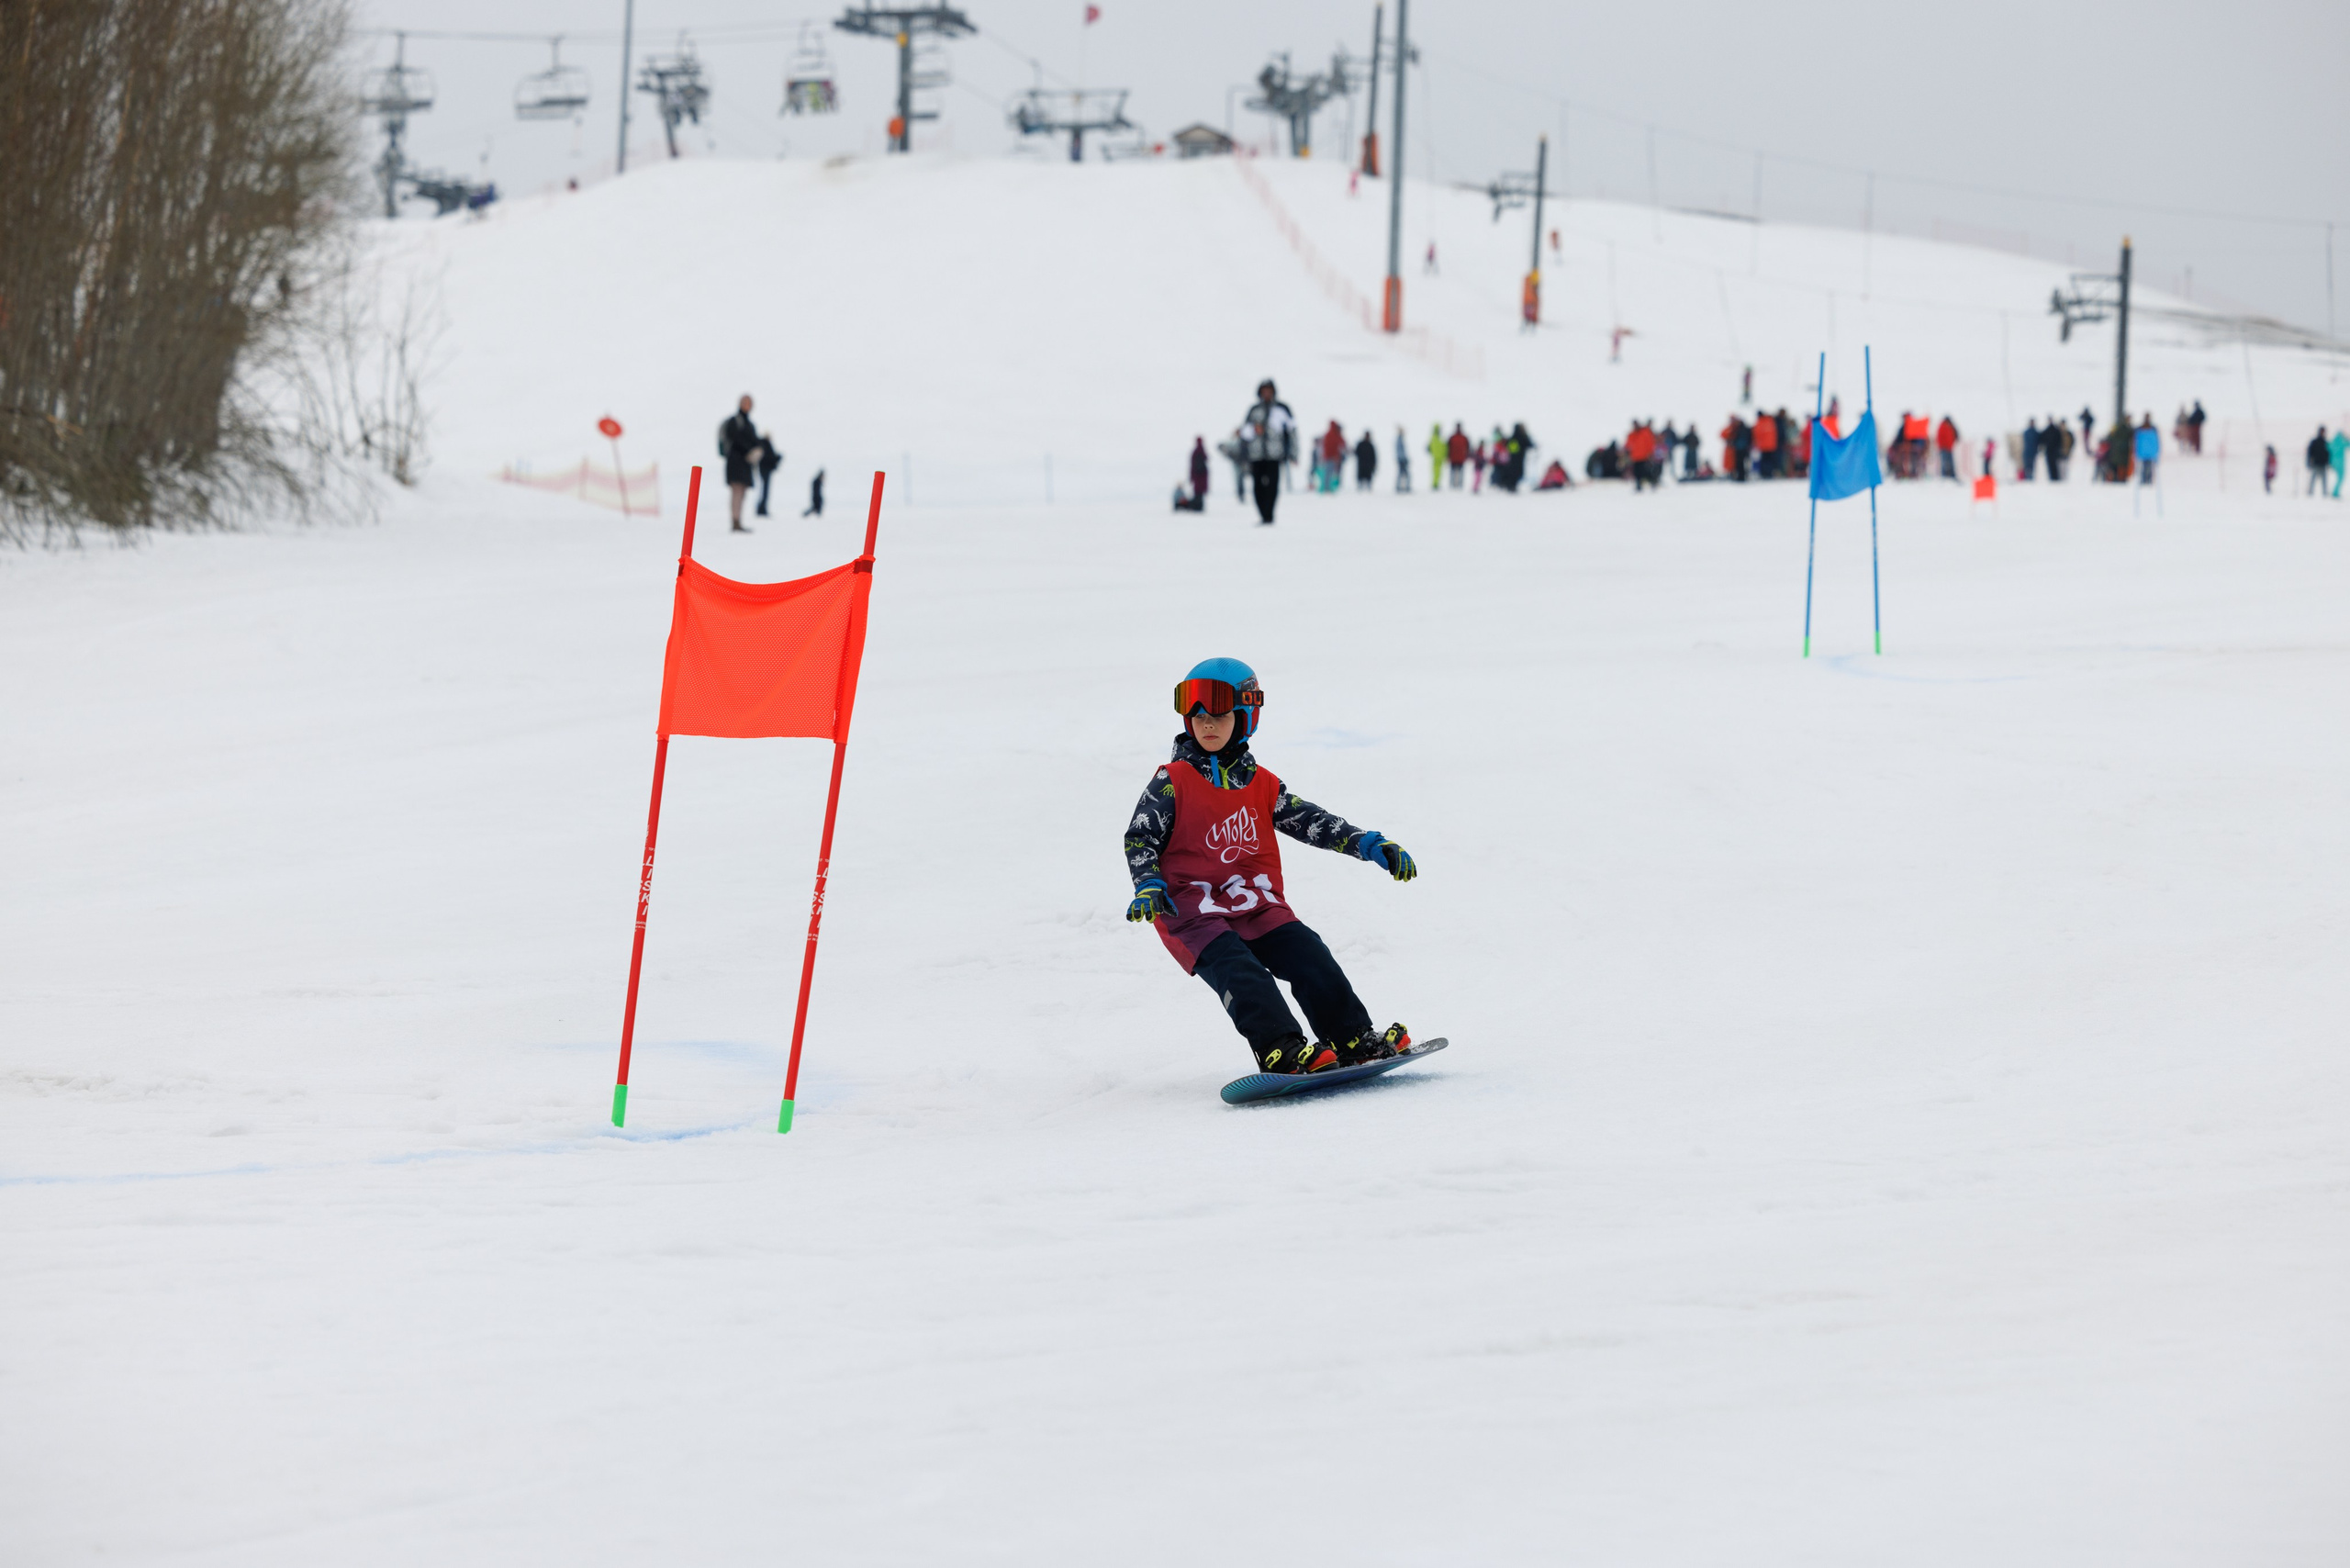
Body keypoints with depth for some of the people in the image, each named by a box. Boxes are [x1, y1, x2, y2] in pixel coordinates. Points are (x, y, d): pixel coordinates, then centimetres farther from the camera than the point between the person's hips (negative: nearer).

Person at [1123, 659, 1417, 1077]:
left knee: (1309, 956, -14)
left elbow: (1312, 822, 10)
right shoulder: (1173, 782, 1)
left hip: (1258, 906, 4)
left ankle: (1354, 1039, -10)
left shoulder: (1262, 786, 12)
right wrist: (1148, 887, -16)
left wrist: (1372, 845, 1)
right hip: (1193, 913, -4)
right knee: (1240, 974, -26)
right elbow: (1139, 839, 1)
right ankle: (1280, 1050, -39)